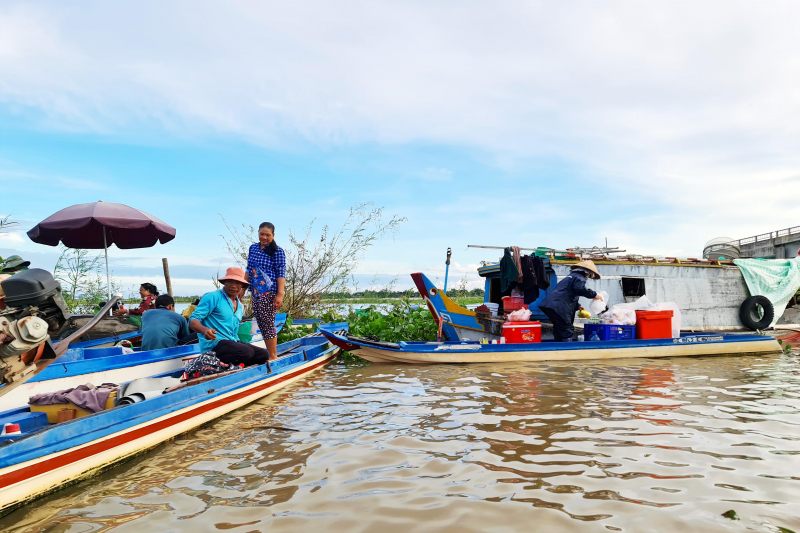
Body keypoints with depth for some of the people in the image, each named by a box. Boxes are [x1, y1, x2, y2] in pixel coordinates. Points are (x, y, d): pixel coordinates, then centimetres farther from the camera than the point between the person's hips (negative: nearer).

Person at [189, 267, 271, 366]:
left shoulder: (239, 305, 20)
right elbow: (193, 320, -12)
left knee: (264, 355, -6)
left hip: (233, 342, 8)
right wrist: (204, 330, -32)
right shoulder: (213, 297, -5)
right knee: (247, 352, -31)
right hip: (214, 344, -8)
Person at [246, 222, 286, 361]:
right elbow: (249, 270, 19)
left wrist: (280, 295, -20)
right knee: (261, 324, 9)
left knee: (268, 323, -7)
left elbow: (281, 274, -12)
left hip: (269, 292, -7)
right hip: (256, 292, 7)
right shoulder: (253, 248, 13)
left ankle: (273, 356, 2)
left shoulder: (277, 251, -7)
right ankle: (270, 354, 17)